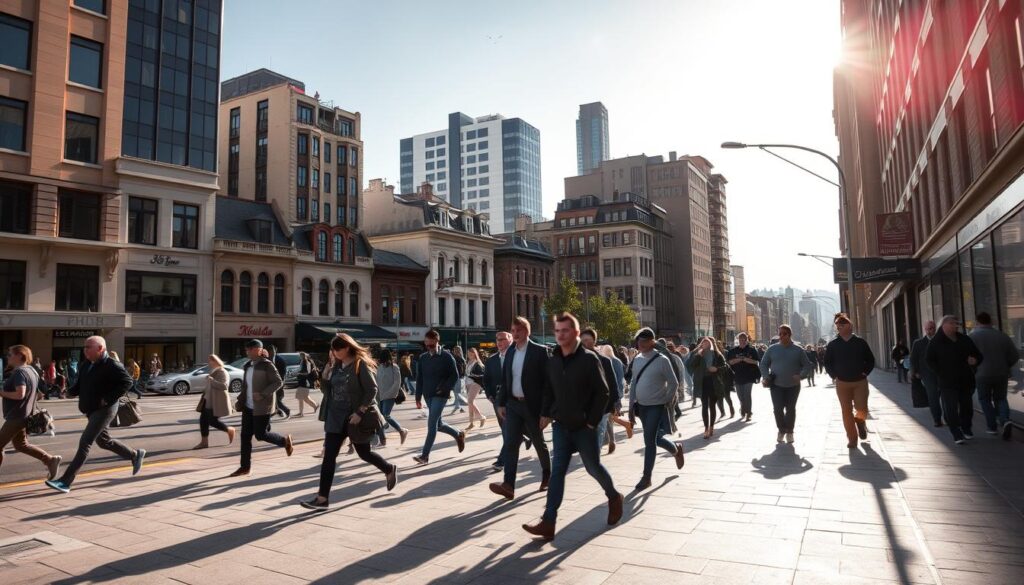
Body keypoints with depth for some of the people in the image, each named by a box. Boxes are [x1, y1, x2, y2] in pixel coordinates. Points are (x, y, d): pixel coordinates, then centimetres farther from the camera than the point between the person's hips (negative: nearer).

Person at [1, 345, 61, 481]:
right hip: (23, 415, 10)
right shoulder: (30, 369, 10)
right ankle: (51, 460, 11)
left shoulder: (19, 372, -19)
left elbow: (20, 394, -31)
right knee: (21, 445, 19)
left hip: (16, 417, -10)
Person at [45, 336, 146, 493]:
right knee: (104, 441, 18)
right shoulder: (88, 365, 10)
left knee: (85, 443, -11)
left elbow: (127, 382, -22)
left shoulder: (111, 366, -17)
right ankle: (135, 455, 35)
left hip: (104, 410, -9)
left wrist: (108, 399, -23)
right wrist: (69, 391, -3)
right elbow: (80, 385, 18)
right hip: (91, 410, 10)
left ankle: (66, 482, -7)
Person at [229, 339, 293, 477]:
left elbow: (278, 382, -15)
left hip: (262, 407, -7)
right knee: (245, 436, 5)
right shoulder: (248, 365, 11)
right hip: (248, 407, 7)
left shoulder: (266, 364, -12)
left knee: (261, 434, -5)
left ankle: (285, 441, 20)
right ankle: (245, 467, 13)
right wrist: (240, 400, 9)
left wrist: (263, 394, -23)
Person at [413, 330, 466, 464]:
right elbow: (419, 378, 10)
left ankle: (425, 455, -7)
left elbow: (455, 376, -6)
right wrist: (418, 397, 6)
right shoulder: (423, 358, 8)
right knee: (438, 424, 13)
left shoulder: (446, 356, -6)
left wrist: (445, 388, -17)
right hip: (428, 395, 6)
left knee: (432, 424, -11)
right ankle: (458, 435, 37)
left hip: (440, 395, -6)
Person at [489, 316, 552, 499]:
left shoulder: (540, 351, -9)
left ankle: (547, 476, 34)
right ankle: (509, 485, -10)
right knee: (510, 443, -7)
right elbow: (505, 379, 11)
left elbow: (547, 380, -10)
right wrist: (501, 403, 7)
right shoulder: (510, 351, 8)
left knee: (539, 443, 12)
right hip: (513, 404, 4)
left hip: (532, 405, -4)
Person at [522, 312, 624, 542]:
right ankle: (548, 522, -1)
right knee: (557, 471, 0)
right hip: (561, 425, 4)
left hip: (584, 427, -4)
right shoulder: (552, 361, 3)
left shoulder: (589, 359, -12)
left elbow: (602, 392, -11)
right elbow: (548, 390, 14)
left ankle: (614, 497, 39)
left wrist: (592, 421, -13)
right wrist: (546, 414, 4)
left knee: (593, 467, 11)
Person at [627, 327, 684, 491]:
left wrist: (667, 403, -5)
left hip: (656, 407, -6)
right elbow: (633, 384, 10)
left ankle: (646, 477, 6)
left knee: (650, 441, -7)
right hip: (642, 406, 6)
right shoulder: (637, 360, 5)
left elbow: (673, 383, -6)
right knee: (654, 439, 16)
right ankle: (676, 449, 46)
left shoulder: (662, 360, -12)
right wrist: (631, 407, 9)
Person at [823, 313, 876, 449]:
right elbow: (827, 363, 9)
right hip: (842, 383, 1)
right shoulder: (832, 345, 1)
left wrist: (865, 372, -4)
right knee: (846, 411, 0)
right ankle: (852, 438, 11)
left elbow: (871, 360, 8)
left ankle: (860, 422, 29)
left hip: (860, 382, -1)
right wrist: (834, 376, -3)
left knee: (862, 409, -7)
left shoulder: (860, 343, 0)